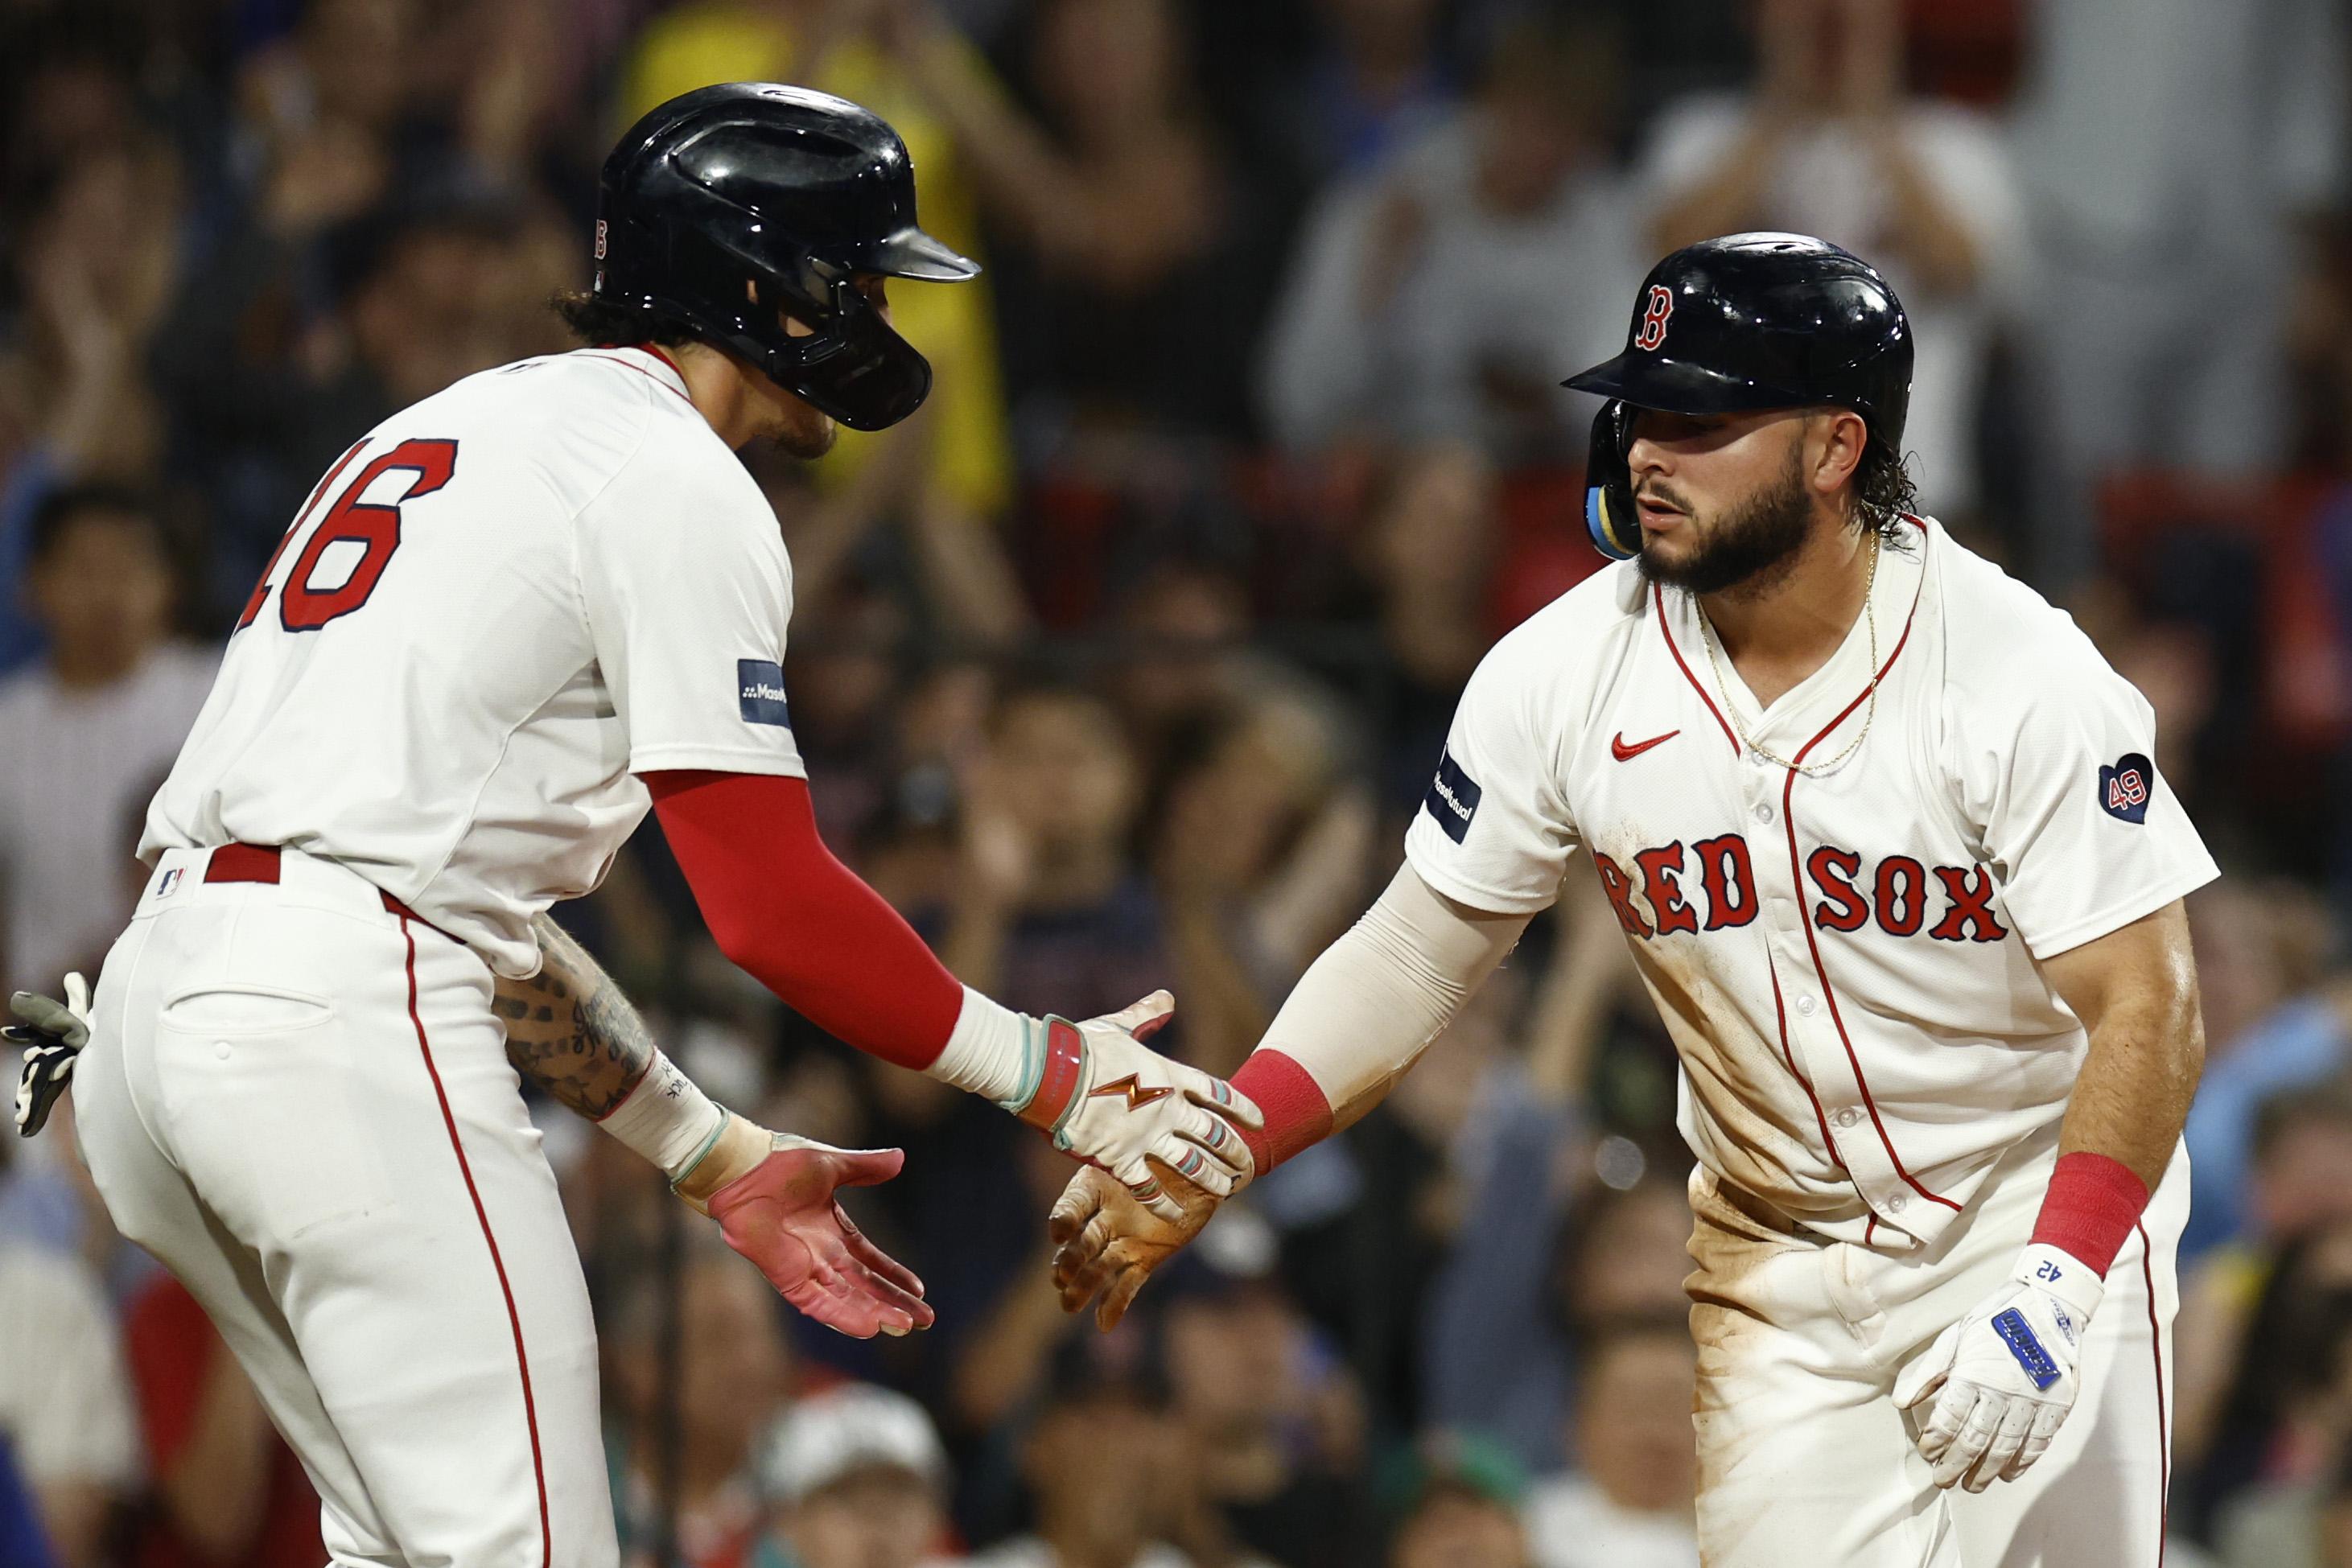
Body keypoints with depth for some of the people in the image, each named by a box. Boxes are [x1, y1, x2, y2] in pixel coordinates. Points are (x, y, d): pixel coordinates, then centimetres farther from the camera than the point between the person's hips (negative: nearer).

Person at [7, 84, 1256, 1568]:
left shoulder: (461, 430, 27)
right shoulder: (678, 484, -3)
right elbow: (774, 907, -9)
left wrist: (718, 1156, 26)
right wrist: (1054, 1073, 0)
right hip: (345, 1019, -10)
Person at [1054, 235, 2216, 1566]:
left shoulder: (2021, 676, -18)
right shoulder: (1567, 674, -7)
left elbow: (2149, 1009, -18)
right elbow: (1417, 957, -1)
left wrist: (2053, 1297, -30)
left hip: (2038, 1219, -3)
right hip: (1778, 1277, 3)